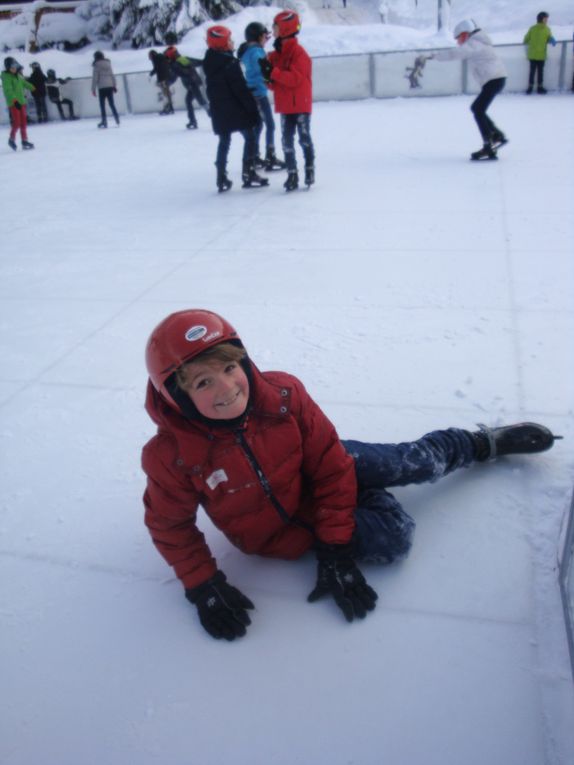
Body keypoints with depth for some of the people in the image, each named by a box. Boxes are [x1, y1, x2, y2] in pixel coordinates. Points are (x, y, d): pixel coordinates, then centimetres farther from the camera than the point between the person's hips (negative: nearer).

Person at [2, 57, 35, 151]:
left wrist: (31, 87, 45)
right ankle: (12, 139, 10)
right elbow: (8, 90, -22)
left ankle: (24, 141, 14)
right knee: (16, 123, -10)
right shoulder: (6, 77, -12)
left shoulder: (18, 75, 9)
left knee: (24, 122, 7)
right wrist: (14, 100, -34)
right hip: (13, 103, -7)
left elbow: (24, 83, 30)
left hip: (21, 101, 7)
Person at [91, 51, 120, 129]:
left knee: (102, 104, 0)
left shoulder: (97, 66, -4)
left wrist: (93, 89, -2)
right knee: (111, 103, 10)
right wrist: (115, 86, 16)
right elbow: (112, 75, 11)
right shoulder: (108, 63, 10)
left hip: (102, 87, -4)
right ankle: (117, 119, 4)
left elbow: (95, 78, -6)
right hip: (110, 86, 4)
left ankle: (104, 121, -3)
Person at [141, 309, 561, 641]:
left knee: (416, 462, -2)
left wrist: (335, 549, -17)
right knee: (393, 538, -17)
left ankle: (486, 442, 30)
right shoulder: (171, 456, -28)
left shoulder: (284, 395, -26)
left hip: (324, 470, 2)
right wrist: (203, 586, -18)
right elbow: (170, 525, -10)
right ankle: (373, 498, 18)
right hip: (283, 533, -1)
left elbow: (331, 466, -18)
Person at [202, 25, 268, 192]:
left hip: (219, 112, 7)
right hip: (236, 109, -7)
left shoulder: (209, 62, 9)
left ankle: (222, 179, 10)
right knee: (250, 137, 3)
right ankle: (248, 174, -2)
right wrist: (252, 108, -13)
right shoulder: (229, 62, -15)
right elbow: (241, 89, -17)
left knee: (224, 142, 12)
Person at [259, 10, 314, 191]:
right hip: (285, 106, 7)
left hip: (301, 105, -6)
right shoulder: (276, 54, 10)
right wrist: (269, 78, -12)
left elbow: (296, 78, -23)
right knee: (287, 140, 3)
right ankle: (292, 174, 8)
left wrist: (273, 72, -26)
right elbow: (275, 82, 12)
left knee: (304, 138, 3)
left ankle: (309, 169, 19)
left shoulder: (298, 52, -12)